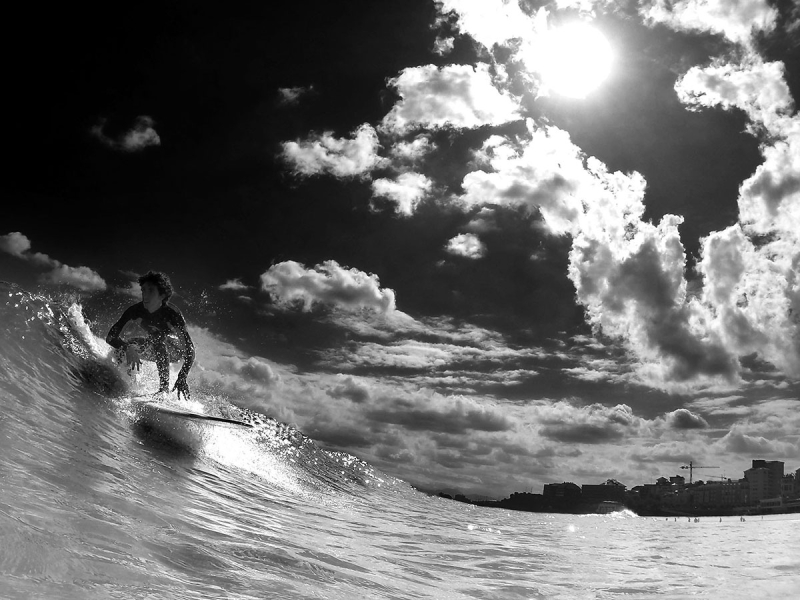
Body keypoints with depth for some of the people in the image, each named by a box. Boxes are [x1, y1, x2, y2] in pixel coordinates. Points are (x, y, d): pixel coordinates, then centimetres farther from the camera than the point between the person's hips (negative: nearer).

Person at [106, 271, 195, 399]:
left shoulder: (172, 314, -33)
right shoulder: (135, 311, -23)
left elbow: (189, 348, -36)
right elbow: (111, 337, -23)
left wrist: (182, 377, -48)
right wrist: (128, 348, -45)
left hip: (176, 349, -5)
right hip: (155, 347, 5)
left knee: (158, 338, -35)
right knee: (123, 347, -19)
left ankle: (164, 388, -34)